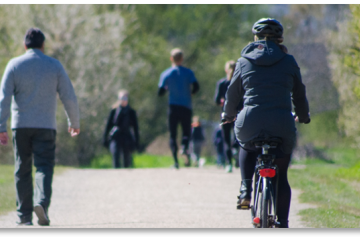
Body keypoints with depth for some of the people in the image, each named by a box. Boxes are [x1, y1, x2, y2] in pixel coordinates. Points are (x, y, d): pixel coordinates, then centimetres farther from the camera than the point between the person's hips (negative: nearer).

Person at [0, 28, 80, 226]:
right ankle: (42, 202, -28)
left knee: (22, 171, 8)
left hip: (20, 126, 1)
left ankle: (24, 215, 8)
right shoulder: (54, 66, 3)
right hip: (45, 126, -1)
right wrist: (74, 123, 16)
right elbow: (69, 98, 3)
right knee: (44, 166, -2)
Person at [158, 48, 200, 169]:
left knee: (173, 134, 6)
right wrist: (190, 92, 10)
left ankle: (175, 160, -9)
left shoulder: (166, 74, 0)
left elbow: (160, 92, -2)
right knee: (186, 131, 9)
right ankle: (185, 147, -25)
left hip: (173, 107, 0)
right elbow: (196, 87, -11)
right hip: (186, 106, 0)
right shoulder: (188, 72, -1)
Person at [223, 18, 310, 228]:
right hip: (282, 124, 0)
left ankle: (246, 191, 16)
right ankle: (283, 222, 8)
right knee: (281, 175, 13)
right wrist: (303, 116, 37)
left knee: (247, 148, 35)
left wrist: (229, 115, 37)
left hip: (250, 123, 1)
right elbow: (299, 94, 18)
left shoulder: (244, 62, 8)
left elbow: (233, 93, 18)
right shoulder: (288, 62, 8)